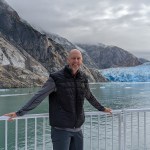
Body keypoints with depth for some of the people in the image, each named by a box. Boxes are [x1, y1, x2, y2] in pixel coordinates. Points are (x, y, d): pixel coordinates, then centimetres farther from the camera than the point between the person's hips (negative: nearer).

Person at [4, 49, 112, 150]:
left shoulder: (83, 78, 4)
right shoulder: (56, 78, -11)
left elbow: (90, 96, 21)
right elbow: (39, 97, -15)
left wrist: (102, 109, 32)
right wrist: (19, 113, -21)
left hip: (78, 129, 5)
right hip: (61, 129, -5)